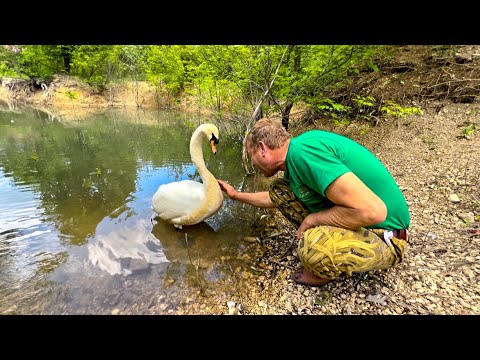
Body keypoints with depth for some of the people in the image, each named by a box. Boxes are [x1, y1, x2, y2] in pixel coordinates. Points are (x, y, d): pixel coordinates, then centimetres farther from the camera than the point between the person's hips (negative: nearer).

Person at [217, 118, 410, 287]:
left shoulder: (302, 151, -27)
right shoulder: (294, 160, 3)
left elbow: (372, 211, -33)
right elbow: (278, 198, 24)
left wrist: (310, 220, -19)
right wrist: (237, 195, 30)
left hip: (382, 233, -8)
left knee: (313, 248, -37)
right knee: (279, 189, 5)